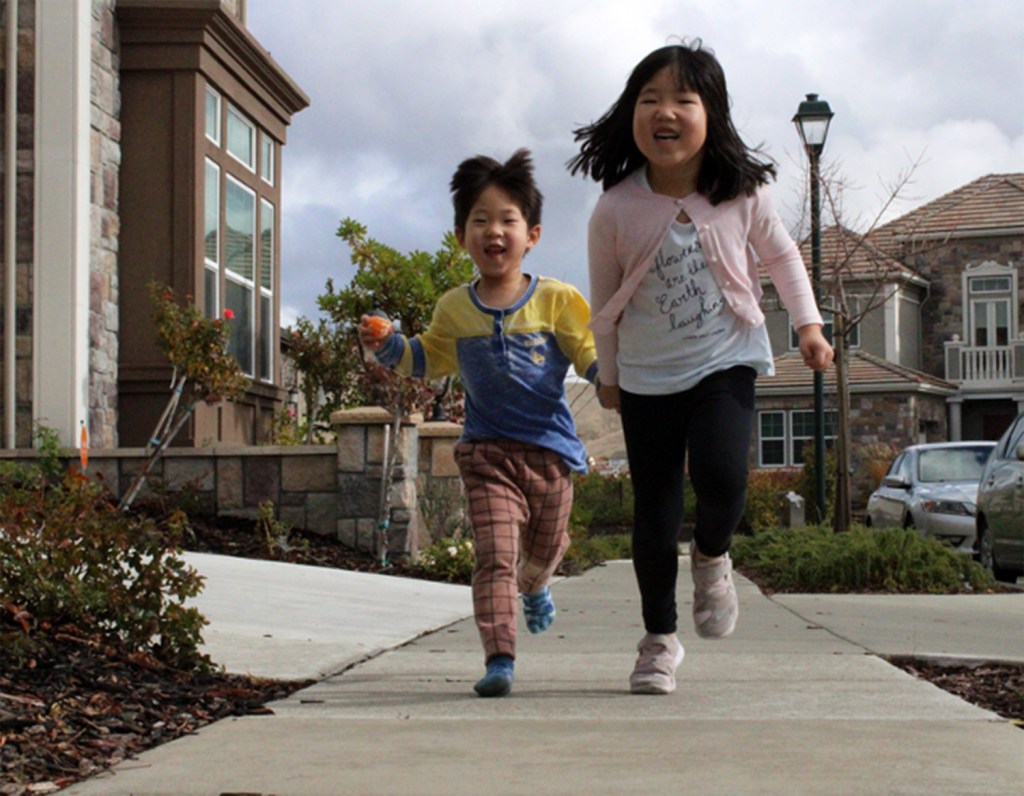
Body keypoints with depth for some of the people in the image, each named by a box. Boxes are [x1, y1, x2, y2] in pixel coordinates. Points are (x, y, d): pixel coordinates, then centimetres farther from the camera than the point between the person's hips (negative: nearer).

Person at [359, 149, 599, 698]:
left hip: (550, 447, 1)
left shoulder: (556, 301, -3)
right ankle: (498, 658, -15)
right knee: (495, 553, -15)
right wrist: (387, 346, 4)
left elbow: (590, 356, 0)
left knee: (544, 548, 20)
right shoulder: (454, 309, 4)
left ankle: (533, 587, 56)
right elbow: (428, 359, 20)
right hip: (487, 451, -1)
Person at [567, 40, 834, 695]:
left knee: (720, 474, -23)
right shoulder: (616, 209, -12)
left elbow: (782, 256, 9)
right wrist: (608, 375, 9)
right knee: (655, 510, 4)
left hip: (726, 359, 0)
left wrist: (809, 323, 2)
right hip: (648, 376, 1)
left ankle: (712, 556, 11)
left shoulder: (743, 193, -10)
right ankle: (659, 640, 20)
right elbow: (605, 304, 1)